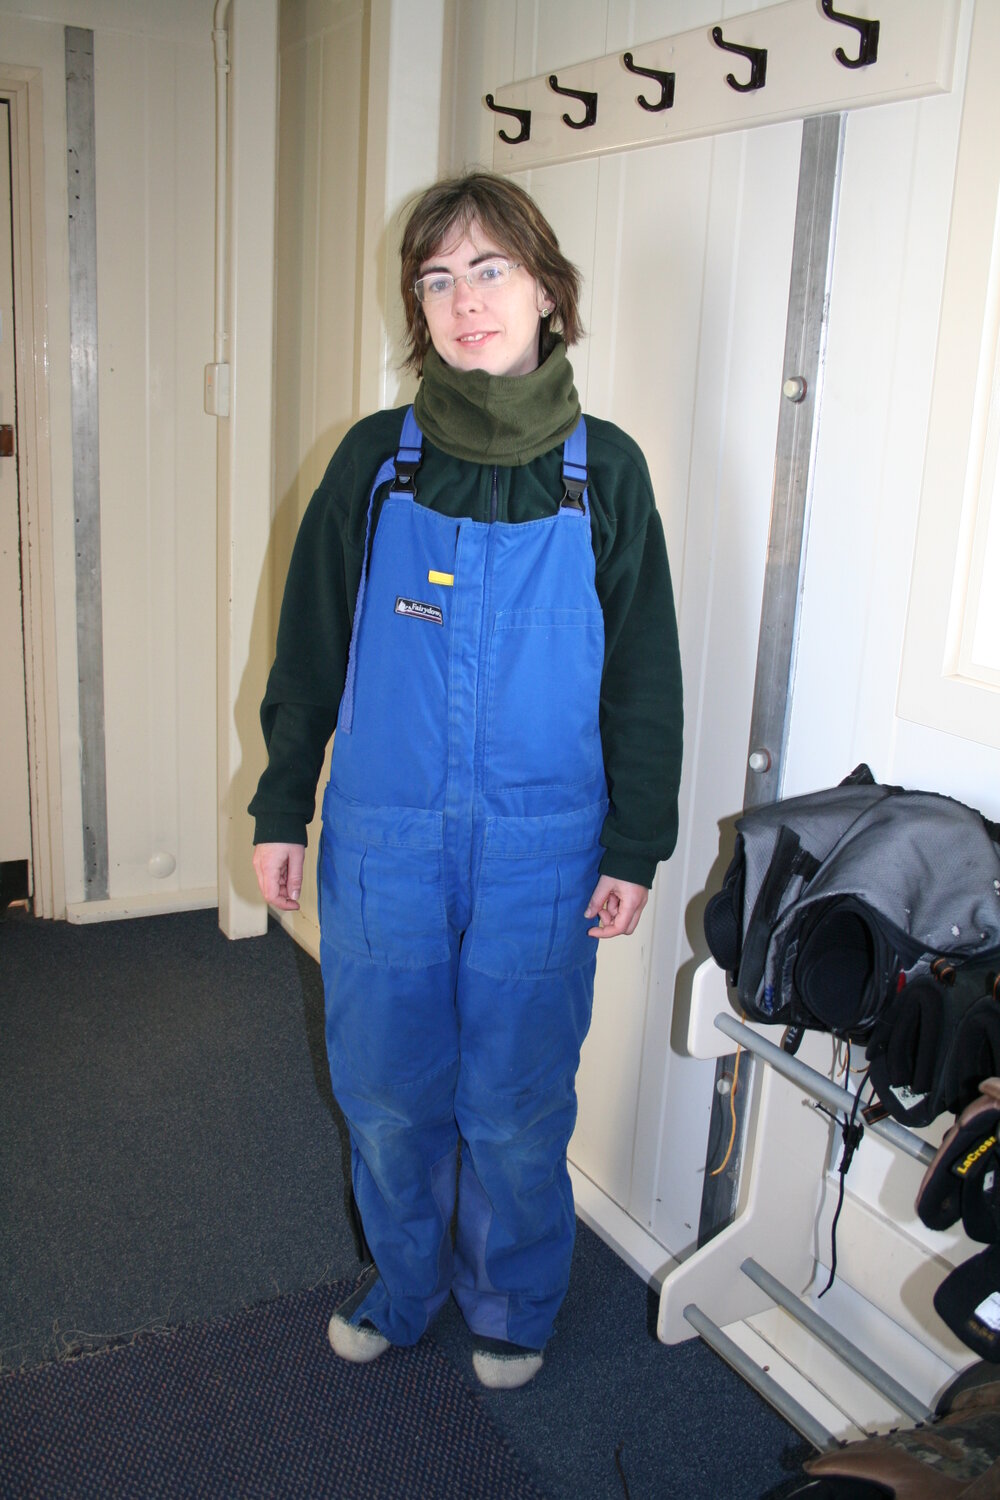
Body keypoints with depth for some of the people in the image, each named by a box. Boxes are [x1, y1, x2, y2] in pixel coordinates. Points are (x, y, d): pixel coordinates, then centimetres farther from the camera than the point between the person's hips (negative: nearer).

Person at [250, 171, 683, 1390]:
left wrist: (635, 848, 0)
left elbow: (643, 674, 1)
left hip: (540, 854, -1)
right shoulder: (374, 460, -1)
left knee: (517, 1105, 12)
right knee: (386, 1094, 14)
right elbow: (309, 648, 5)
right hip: (382, 844, 1)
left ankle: (512, 1307, 38)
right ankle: (404, 1287, 41)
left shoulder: (604, 472, -3)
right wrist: (282, 810, 6)